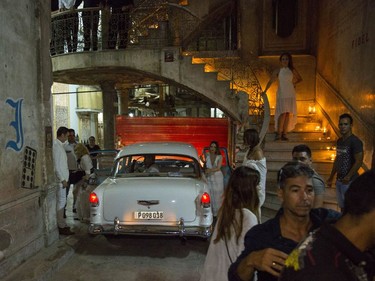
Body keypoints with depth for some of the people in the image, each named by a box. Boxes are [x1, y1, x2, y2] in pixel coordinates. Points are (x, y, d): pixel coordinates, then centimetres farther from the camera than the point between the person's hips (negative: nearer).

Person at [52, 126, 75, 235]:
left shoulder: (59, 145, 13)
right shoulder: (56, 146, -17)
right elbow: (56, 165, -21)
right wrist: (63, 179, -19)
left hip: (62, 178, 10)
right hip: (60, 179, -10)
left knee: (61, 201, 15)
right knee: (61, 201, -4)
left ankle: (61, 223, 25)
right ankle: (61, 227, 3)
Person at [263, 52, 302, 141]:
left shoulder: (292, 70, 9)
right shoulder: (278, 71, 3)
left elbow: (300, 79, 21)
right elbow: (270, 81, 4)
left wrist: (294, 83, 5)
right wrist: (265, 91, -1)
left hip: (290, 94, 3)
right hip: (281, 94, -3)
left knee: (288, 113, -1)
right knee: (282, 113, -15)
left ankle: (284, 133, 5)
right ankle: (278, 133, -11)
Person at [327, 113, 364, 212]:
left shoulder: (355, 141, -14)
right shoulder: (339, 141, 10)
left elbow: (359, 162, -19)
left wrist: (348, 177, -20)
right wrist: (331, 178, 17)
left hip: (350, 181, -8)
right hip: (339, 180, 8)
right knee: (342, 206, 18)